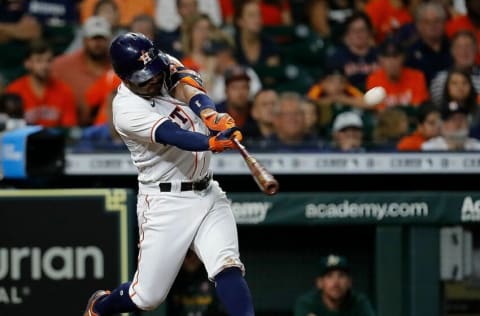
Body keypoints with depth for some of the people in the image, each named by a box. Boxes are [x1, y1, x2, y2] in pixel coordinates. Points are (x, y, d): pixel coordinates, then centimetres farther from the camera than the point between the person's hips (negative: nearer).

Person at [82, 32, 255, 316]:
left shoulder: (167, 66, 1)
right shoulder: (127, 109, -18)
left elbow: (190, 87, -18)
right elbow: (173, 136, -33)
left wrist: (212, 116, -40)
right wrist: (213, 143, -52)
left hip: (209, 195, 5)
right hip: (166, 204, -5)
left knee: (228, 268, -17)